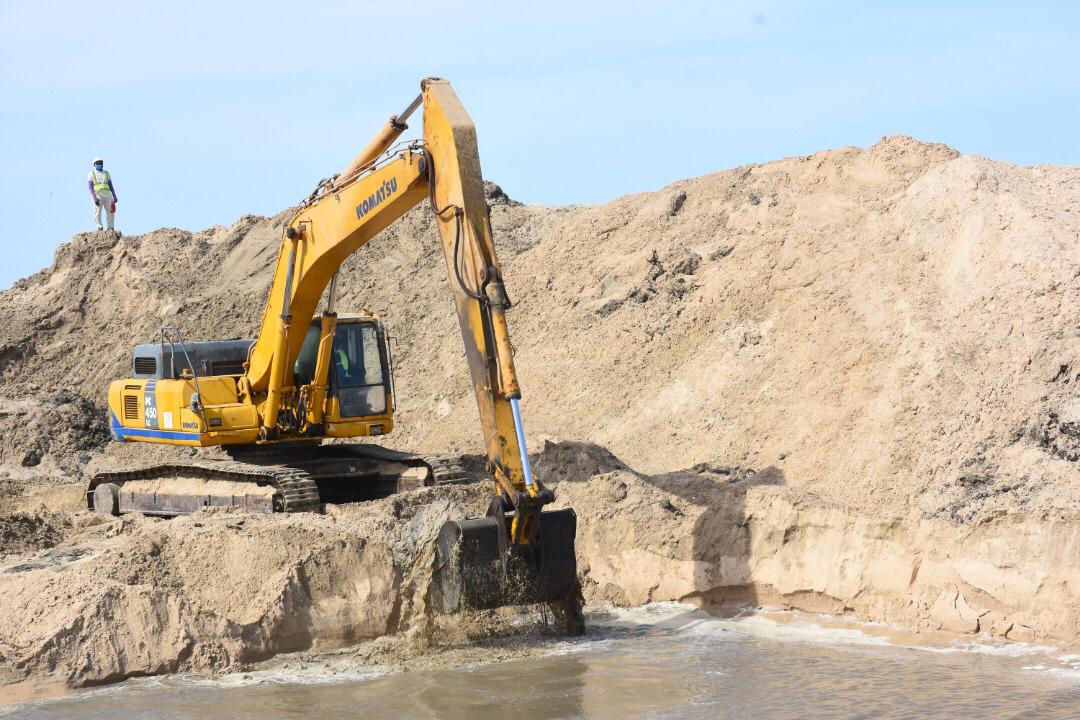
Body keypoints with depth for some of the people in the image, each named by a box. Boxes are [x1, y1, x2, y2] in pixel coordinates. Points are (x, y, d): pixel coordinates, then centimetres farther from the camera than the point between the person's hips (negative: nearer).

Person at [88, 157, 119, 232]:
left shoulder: (106, 173, 20)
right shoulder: (92, 174, 7)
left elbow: (111, 186, 19)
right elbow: (91, 188, -3)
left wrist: (114, 197, 10)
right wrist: (95, 198, -15)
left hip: (107, 195, 4)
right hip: (97, 195, -4)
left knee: (110, 212, 0)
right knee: (97, 213, -7)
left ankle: (110, 228, 6)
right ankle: (99, 228, -4)